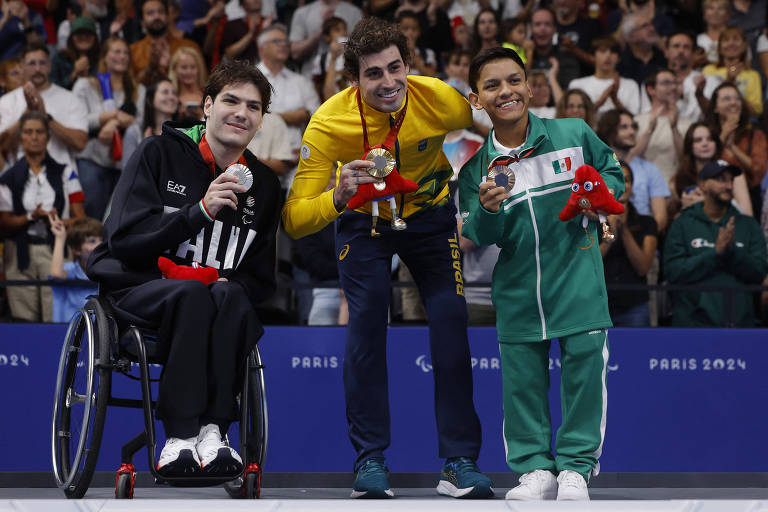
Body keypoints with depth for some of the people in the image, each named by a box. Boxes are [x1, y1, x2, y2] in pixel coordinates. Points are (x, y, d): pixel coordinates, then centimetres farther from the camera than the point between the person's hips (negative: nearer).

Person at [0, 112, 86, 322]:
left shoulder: (65, 173, 10)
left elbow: (80, 218, 5)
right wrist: (32, 217, -12)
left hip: (56, 251, -1)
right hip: (21, 253, 1)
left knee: (56, 319, -12)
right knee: (24, 321, -5)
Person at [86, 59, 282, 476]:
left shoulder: (264, 185, 12)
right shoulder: (159, 154, -1)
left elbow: (261, 280, 14)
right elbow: (123, 242, -11)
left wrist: (231, 284, -10)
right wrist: (201, 211, -21)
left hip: (219, 299, 3)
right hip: (139, 288, -3)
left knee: (230, 297, -33)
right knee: (192, 295, -37)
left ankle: (212, 431, -38)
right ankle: (179, 436, -40)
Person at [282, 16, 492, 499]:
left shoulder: (440, 100, -28)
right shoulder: (329, 123, -31)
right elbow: (294, 220, -33)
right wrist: (338, 198, -50)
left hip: (430, 214, 1)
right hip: (363, 221, -1)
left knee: (451, 323, -10)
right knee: (365, 326, -15)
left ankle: (460, 462, -3)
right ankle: (370, 460, -3)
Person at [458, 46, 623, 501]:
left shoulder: (575, 135, -5)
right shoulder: (475, 163, -2)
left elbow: (613, 172, 11)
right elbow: (478, 239, -1)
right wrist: (487, 210, -22)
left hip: (577, 278, -1)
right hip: (517, 289, 2)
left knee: (583, 370, -1)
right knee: (521, 380, 4)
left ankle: (575, 467, 12)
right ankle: (534, 468, 16)